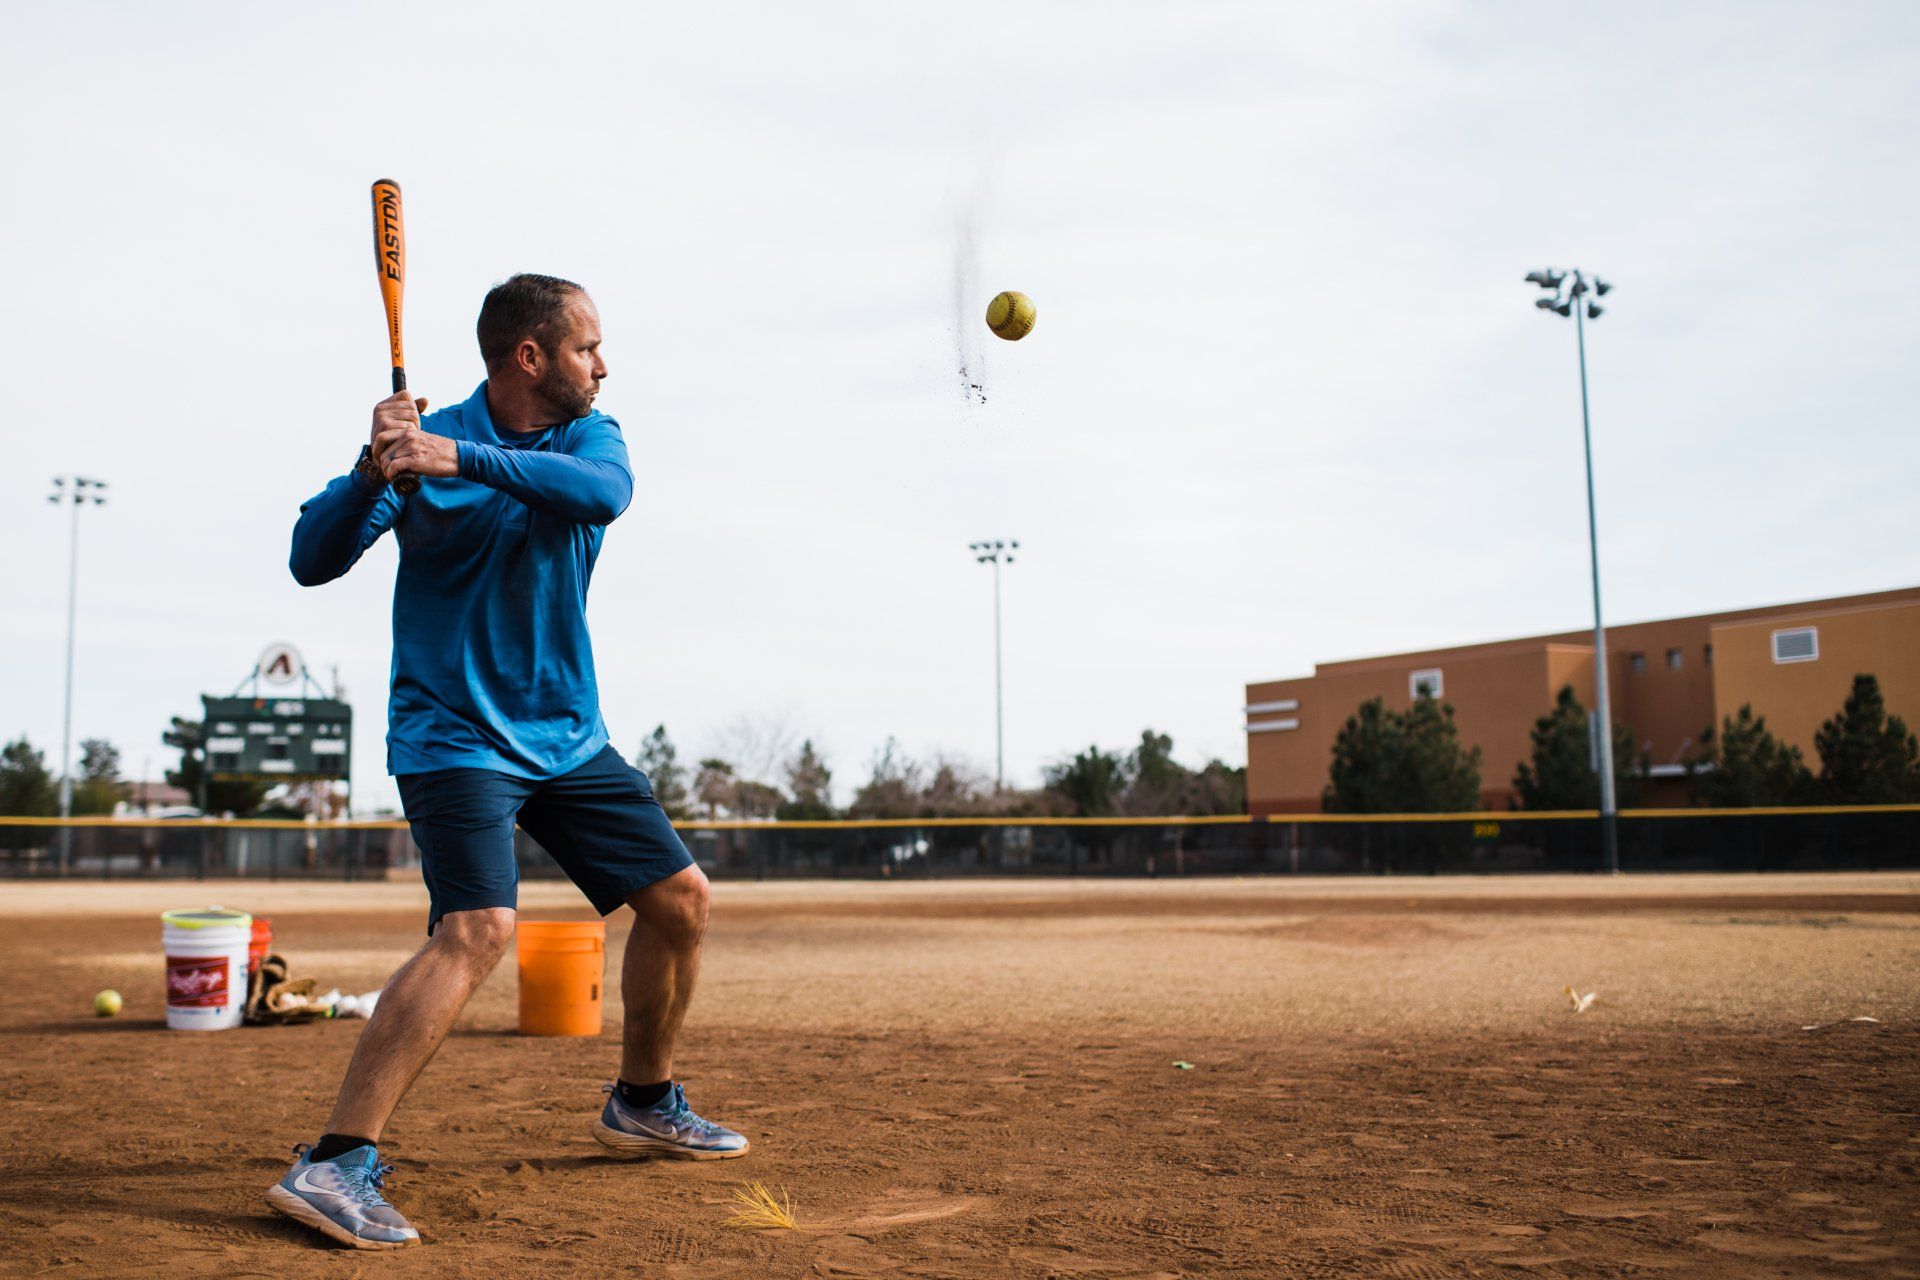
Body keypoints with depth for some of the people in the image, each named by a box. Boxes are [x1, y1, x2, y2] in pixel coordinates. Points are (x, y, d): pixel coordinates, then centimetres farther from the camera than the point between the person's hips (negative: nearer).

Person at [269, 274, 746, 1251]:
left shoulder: (589, 436, 3)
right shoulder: (425, 441, -9)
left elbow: (605, 491, -22)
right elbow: (311, 561, -15)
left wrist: (468, 460, -35)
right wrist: (372, 471, -32)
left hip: (568, 735, 6)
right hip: (455, 733, -6)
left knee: (681, 898, 8)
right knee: (479, 928, -25)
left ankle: (642, 1103, 28)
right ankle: (333, 1163, -22)